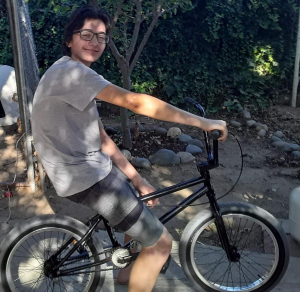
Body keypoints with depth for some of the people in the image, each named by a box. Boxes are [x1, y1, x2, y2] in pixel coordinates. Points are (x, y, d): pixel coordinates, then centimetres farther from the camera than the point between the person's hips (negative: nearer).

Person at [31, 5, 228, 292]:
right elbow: (135, 102, -26)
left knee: (145, 205, 29)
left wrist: (137, 179, 6)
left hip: (92, 165, 10)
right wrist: (201, 122, -21)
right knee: (161, 243, -6)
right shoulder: (70, 71, -19)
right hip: (87, 178, -10)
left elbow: (102, 139, 10)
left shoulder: (76, 75, 13)